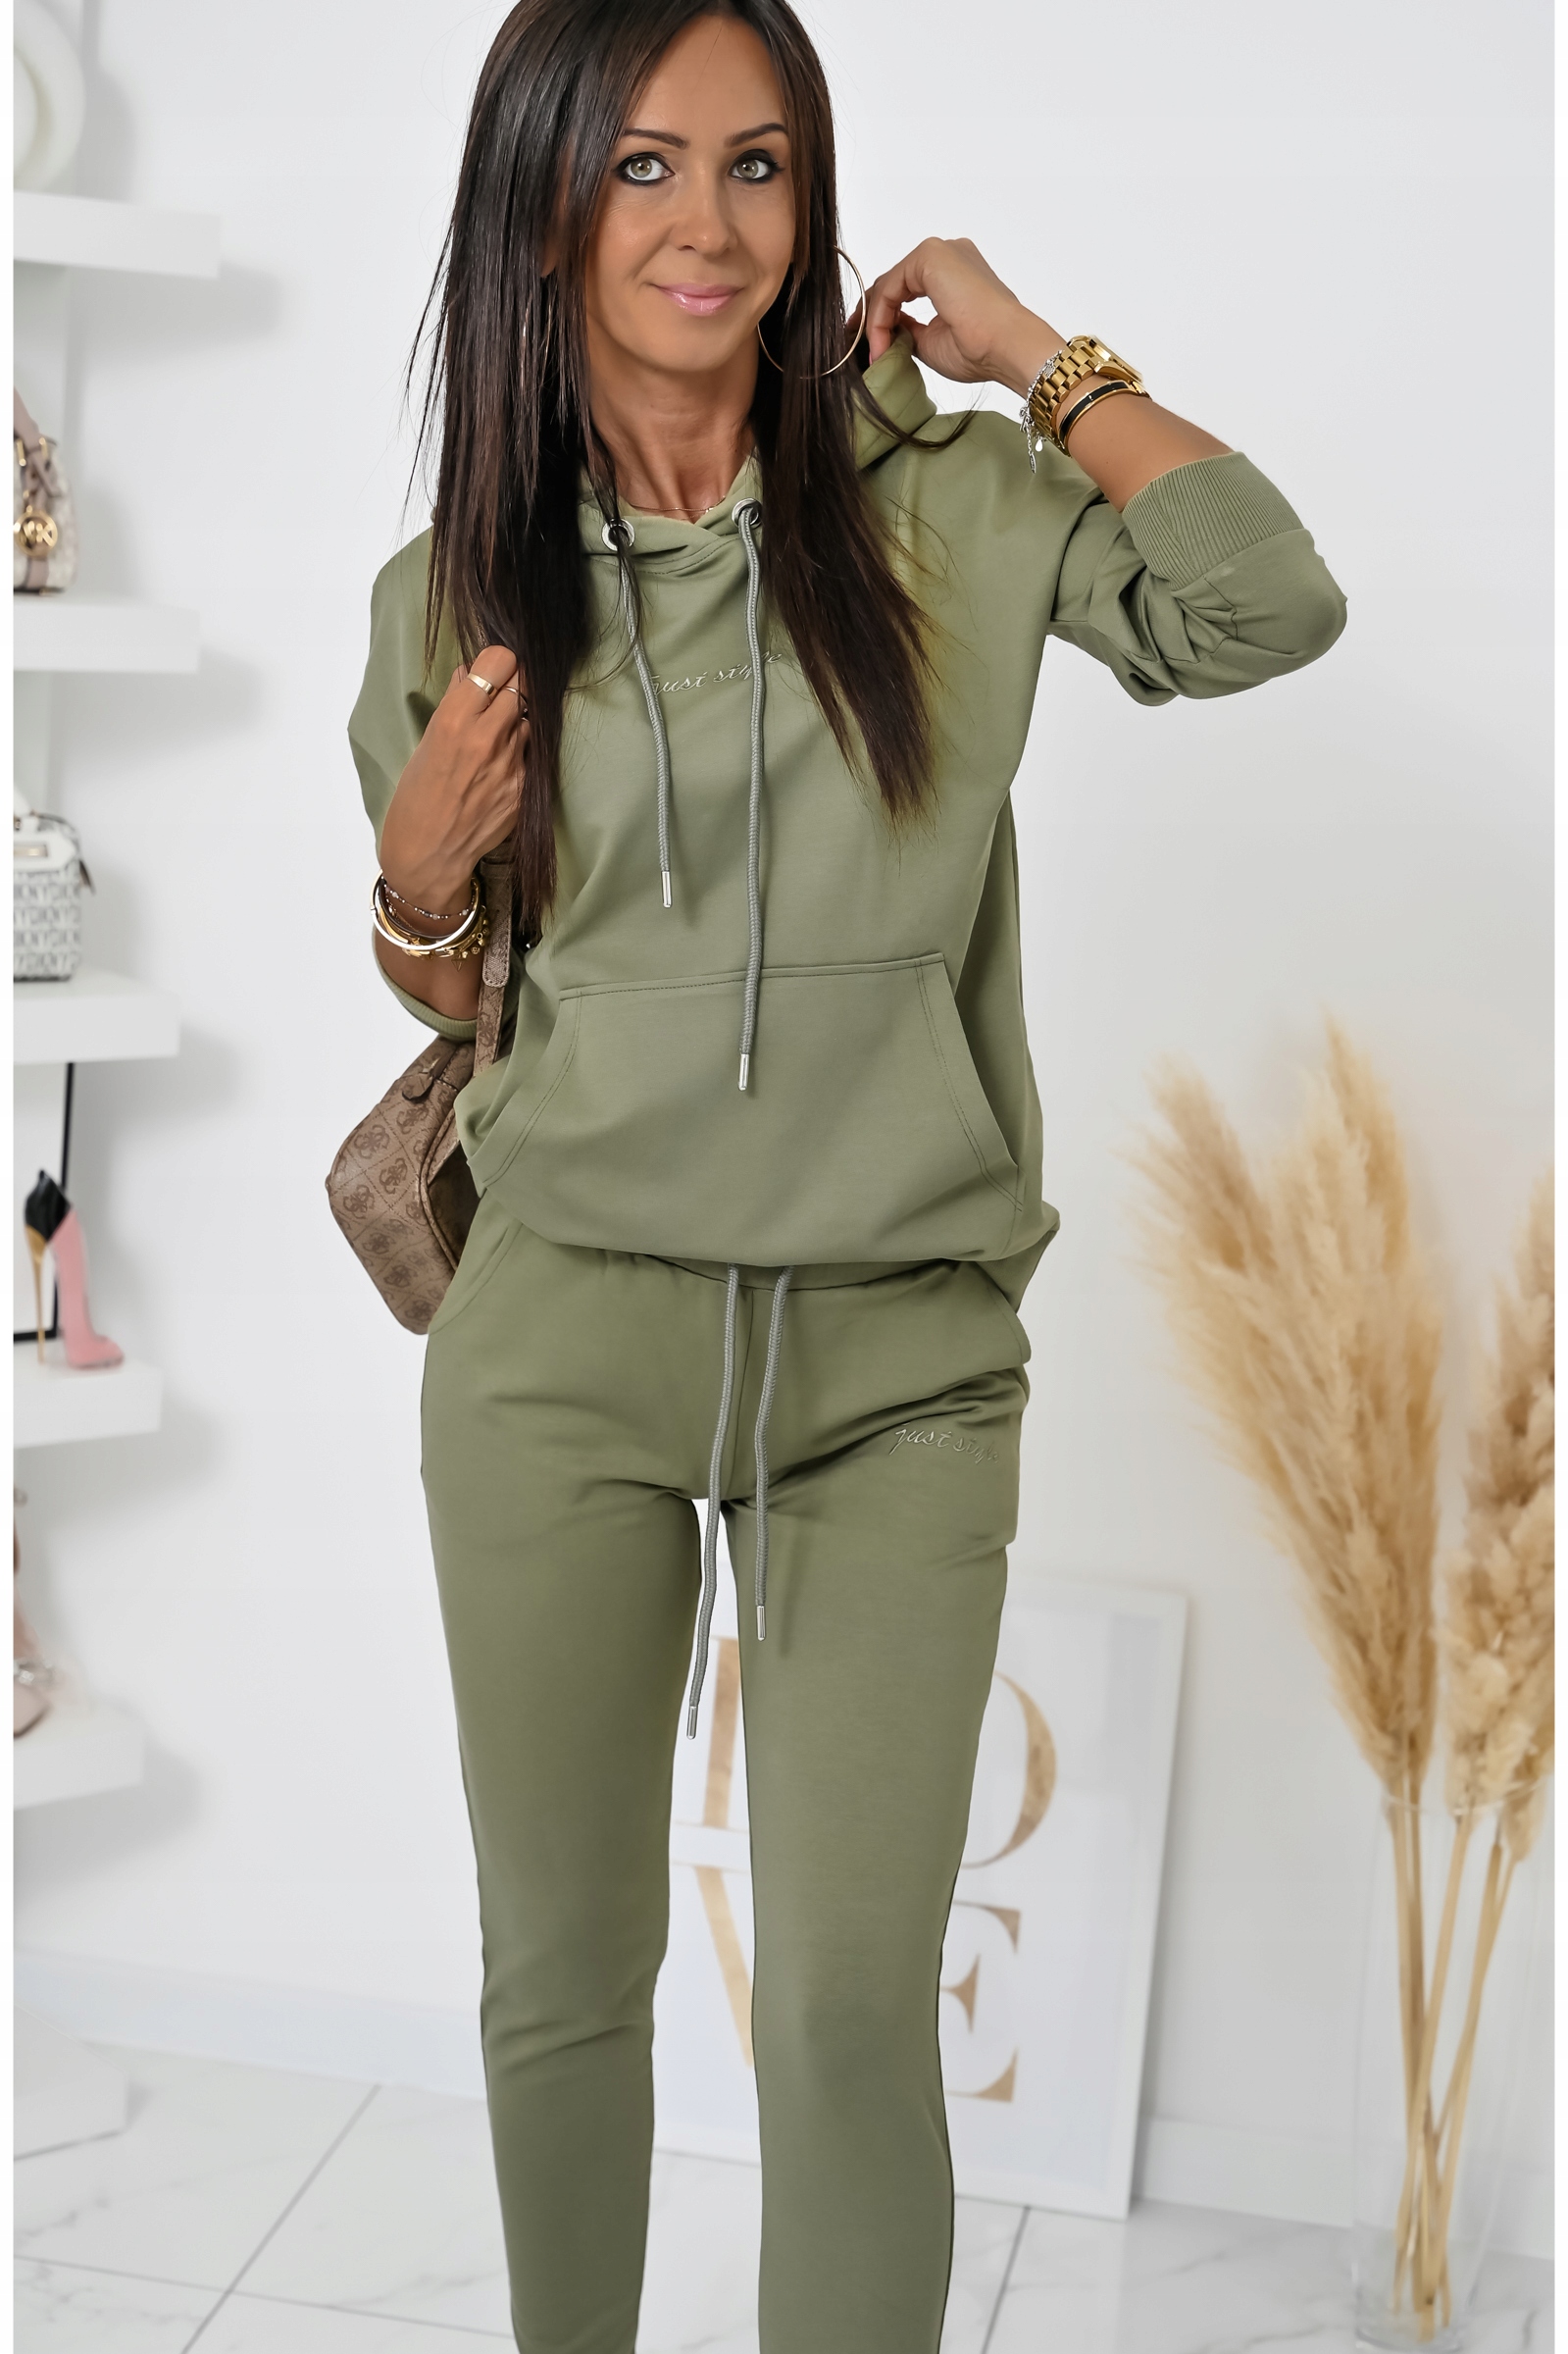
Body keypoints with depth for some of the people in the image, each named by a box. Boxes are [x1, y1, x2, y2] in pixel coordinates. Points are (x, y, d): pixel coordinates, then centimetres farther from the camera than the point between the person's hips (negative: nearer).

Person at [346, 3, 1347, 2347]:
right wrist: (418, 877, -7)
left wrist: (1035, 353, -7)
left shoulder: (950, 506, 1)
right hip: (562, 1342, 2)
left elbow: (1272, 605, -16)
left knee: (854, 2011, -1)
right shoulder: (455, 589, 4)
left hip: (901, 1360, -1)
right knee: (562, 1976, 15)